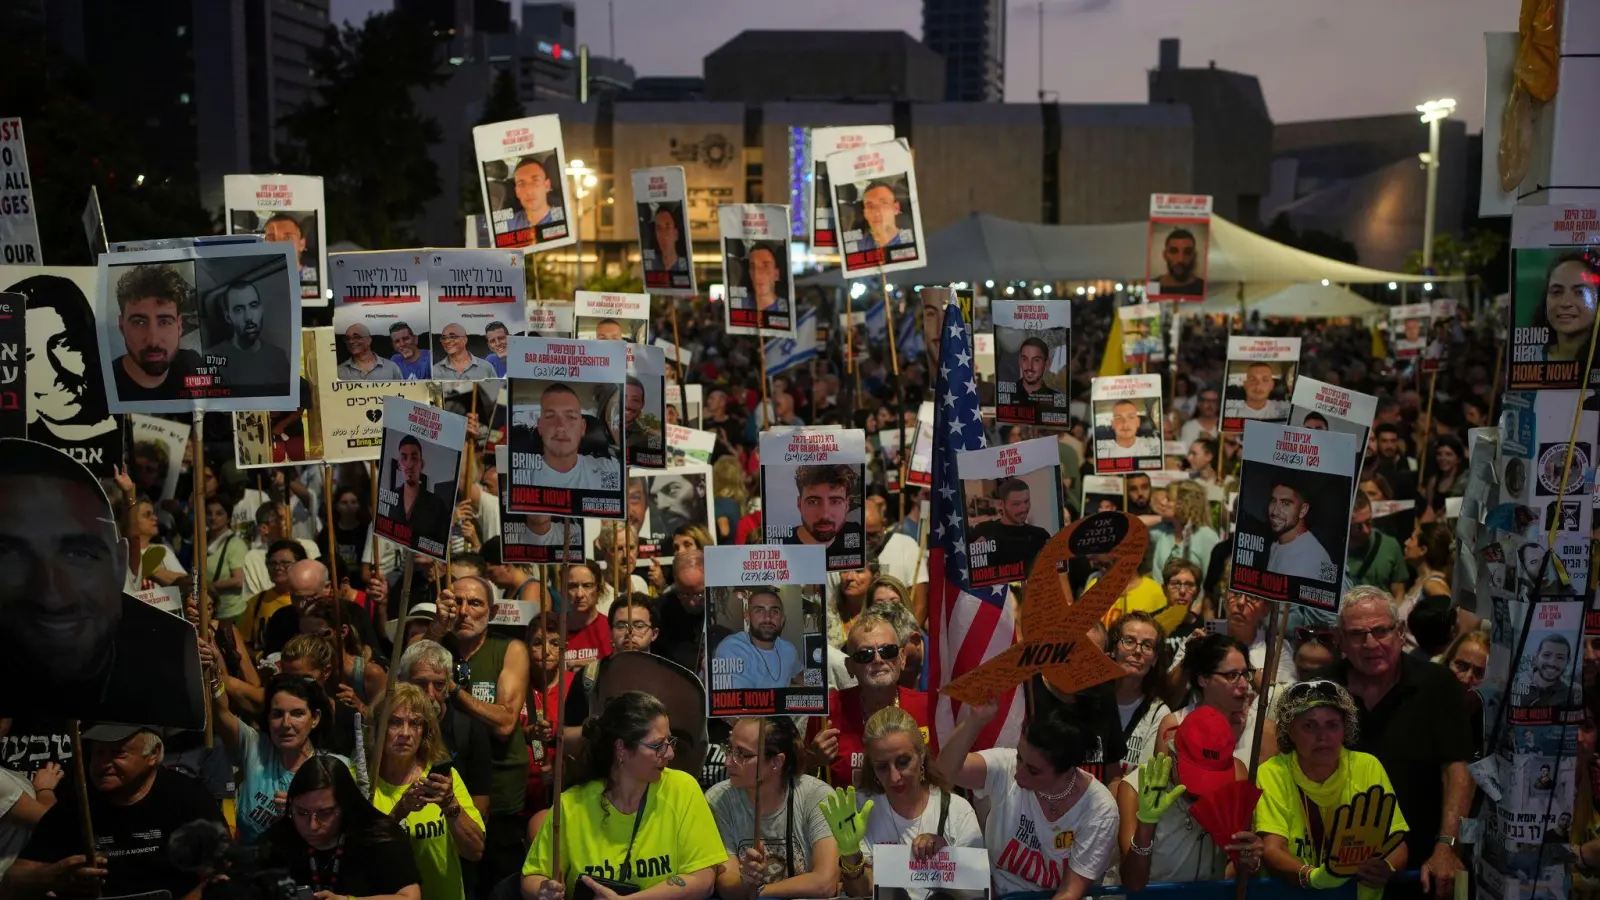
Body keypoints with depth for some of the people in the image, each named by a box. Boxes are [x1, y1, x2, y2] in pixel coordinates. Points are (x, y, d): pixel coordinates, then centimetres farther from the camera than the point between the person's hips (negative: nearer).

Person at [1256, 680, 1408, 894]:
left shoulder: (1368, 768, 0)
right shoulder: (1273, 774, -6)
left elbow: (1397, 844, -2)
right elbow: (1273, 851, -15)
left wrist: (1385, 868, -23)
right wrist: (1313, 876, -33)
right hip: (1291, 892, -2)